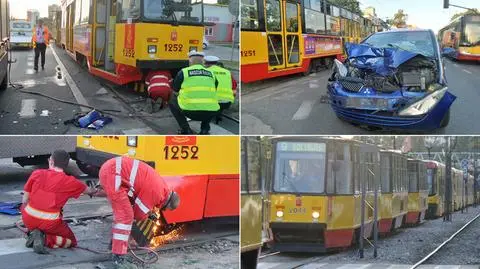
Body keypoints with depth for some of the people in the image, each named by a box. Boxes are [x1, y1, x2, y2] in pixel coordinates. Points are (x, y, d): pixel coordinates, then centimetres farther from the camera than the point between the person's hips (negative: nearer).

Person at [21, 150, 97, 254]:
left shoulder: (37, 174, -1)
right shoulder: (70, 182, -3)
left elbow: (25, 200, 5)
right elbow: (88, 191, 17)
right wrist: (95, 190, 41)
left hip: (29, 219, 2)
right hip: (50, 224, -2)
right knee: (71, 241, 20)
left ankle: (33, 233, 7)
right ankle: (45, 239, -8)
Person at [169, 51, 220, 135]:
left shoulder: (183, 72, 10)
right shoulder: (211, 74, 18)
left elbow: (175, 94, 22)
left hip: (190, 111, -3)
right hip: (210, 113, 3)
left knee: (172, 102, 27)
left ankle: (185, 129, 13)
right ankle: (205, 128, 19)